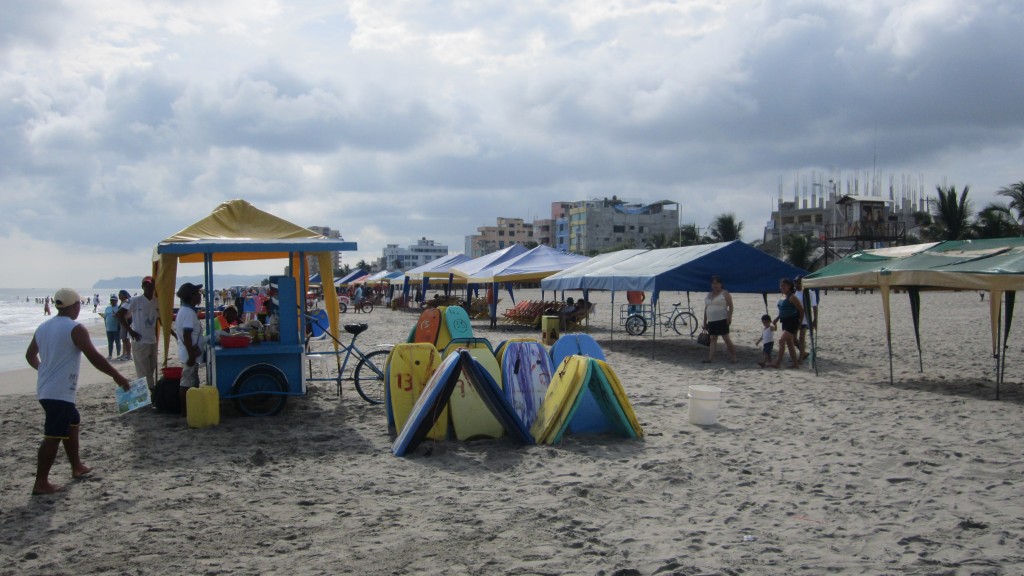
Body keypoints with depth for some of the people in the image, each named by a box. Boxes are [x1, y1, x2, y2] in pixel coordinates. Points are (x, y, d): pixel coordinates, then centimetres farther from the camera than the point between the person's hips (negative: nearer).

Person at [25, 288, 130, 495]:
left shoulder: (43, 327, 12)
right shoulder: (75, 329, -13)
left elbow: (30, 355, 26)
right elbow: (94, 357, -18)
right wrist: (117, 376, -10)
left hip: (45, 390, 9)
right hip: (61, 392, -9)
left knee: (72, 422, 24)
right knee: (53, 436, -7)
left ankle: (77, 467, 33)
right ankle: (41, 483, -6)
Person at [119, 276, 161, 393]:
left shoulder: (157, 302, 8)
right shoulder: (136, 300, -9)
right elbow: (119, 314, -10)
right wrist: (130, 331, -13)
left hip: (153, 341, 6)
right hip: (140, 341, -6)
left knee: (151, 369, 12)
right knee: (144, 371, -4)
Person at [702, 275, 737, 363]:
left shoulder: (725, 293, -1)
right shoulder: (709, 295, 17)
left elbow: (730, 306, -6)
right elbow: (706, 308, 19)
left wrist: (729, 317, -17)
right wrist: (705, 321, 15)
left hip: (722, 320, -6)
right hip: (711, 321, 6)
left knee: (726, 337, -7)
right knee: (713, 339, 4)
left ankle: (733, 356, 1)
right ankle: (710, 358, 1)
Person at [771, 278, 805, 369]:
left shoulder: (792, 297, -14)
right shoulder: (782, 297, 11)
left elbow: (801, 310, -13)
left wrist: (800, 323, -10)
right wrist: (776, 319, 13)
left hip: (792, 322, -10)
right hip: (785, 322, 10)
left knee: (781, 340, -17)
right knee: (790, 343, 13)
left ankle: (778, 363, -17)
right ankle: (796, 363, 22)